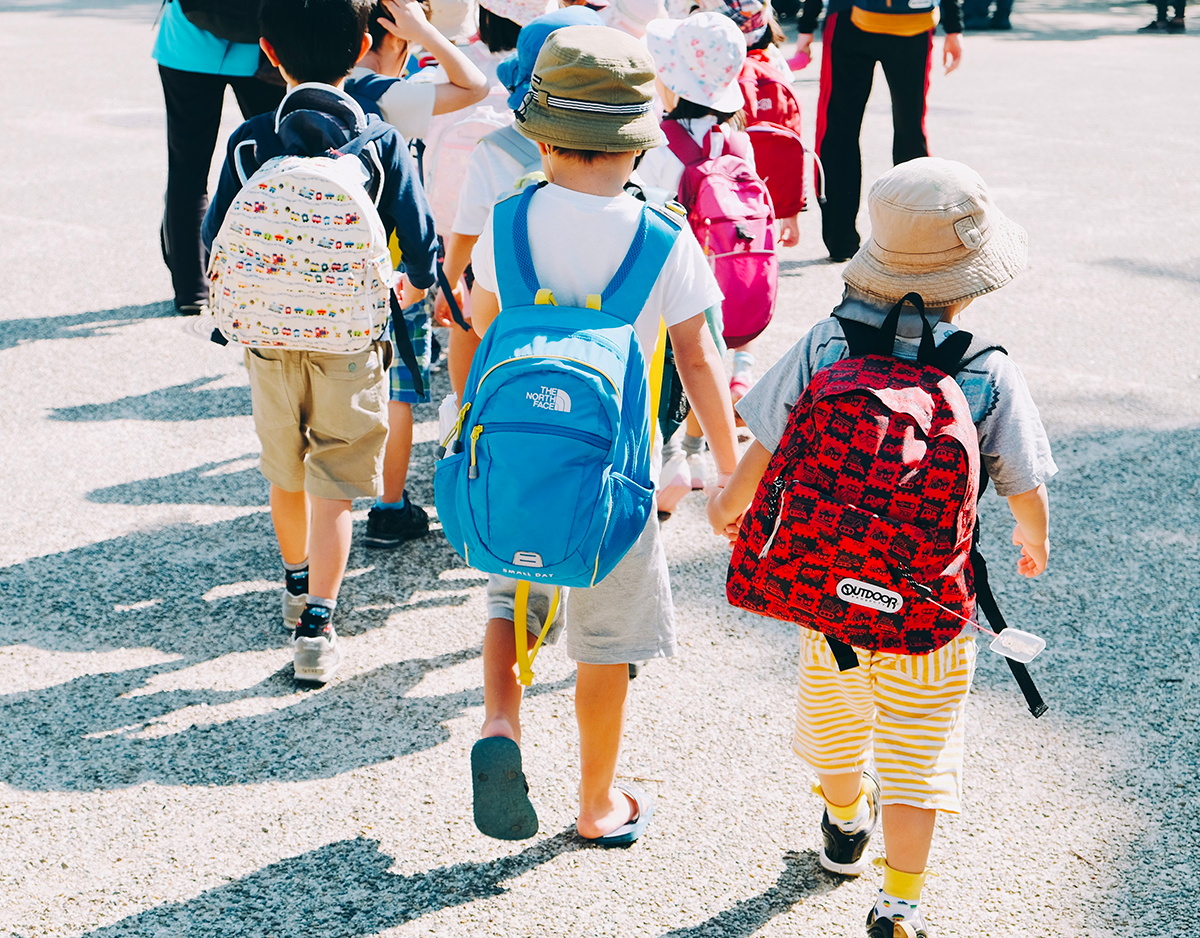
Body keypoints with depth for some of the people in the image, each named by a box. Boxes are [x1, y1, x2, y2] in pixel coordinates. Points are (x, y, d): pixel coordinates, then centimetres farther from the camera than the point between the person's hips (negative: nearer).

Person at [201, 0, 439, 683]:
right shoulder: (383, 142, -9)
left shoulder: (250, 142, -4)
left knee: (286, 475, 21)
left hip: (270, 337, 2)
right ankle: (316, 623, -6)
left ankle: (298, 583, 42)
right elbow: (420, 236, -8)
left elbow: (216, 238, -2)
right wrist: (414, 288, 14)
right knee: (334, 486, 3)